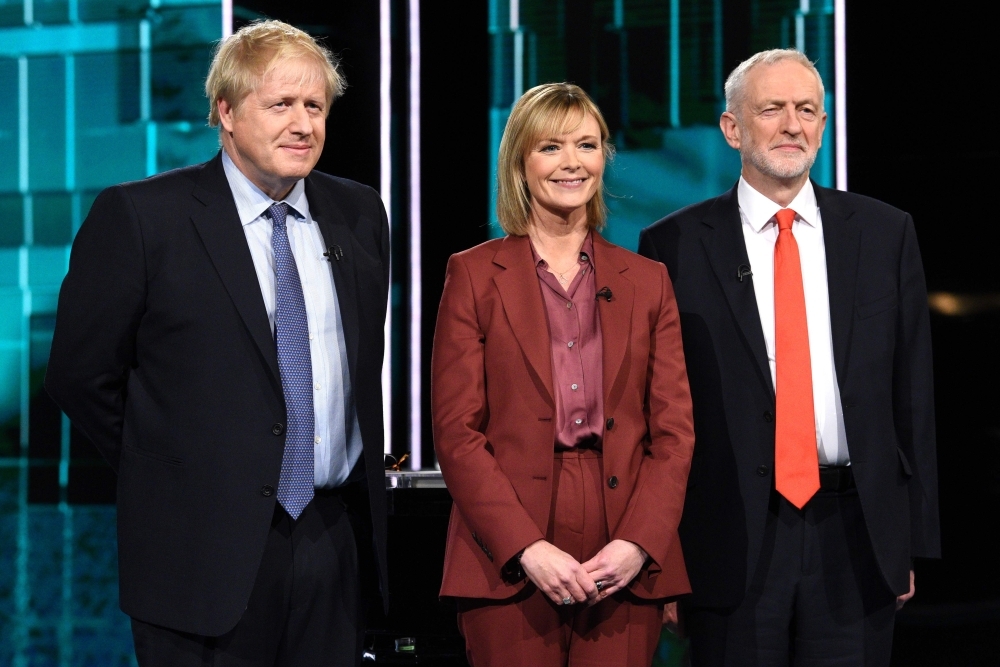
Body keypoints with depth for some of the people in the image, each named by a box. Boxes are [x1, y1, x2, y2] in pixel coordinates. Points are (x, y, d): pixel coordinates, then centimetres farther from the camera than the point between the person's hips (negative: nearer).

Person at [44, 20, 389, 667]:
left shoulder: (359, 213, 9)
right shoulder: (140, 217, -7)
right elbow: (81, 376, -3)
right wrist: (163, 465, 2)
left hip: (337, 538, 5)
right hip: (208, 551, -4)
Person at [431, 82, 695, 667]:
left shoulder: (648, 281, 13)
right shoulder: (474, 275, 5)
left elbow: (674, 429, 8)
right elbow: (456, 431, -2)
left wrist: (638, 543, -8)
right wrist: (527, 548, -12)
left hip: (626, 571, 2)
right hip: (508, 566, -2)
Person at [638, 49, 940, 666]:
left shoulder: (885, 233, 7)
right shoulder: (676, 245, 1)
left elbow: (913, 391, 8)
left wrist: (916, 539, 5)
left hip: (856, 532, 2)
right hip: (732, 542, -1)